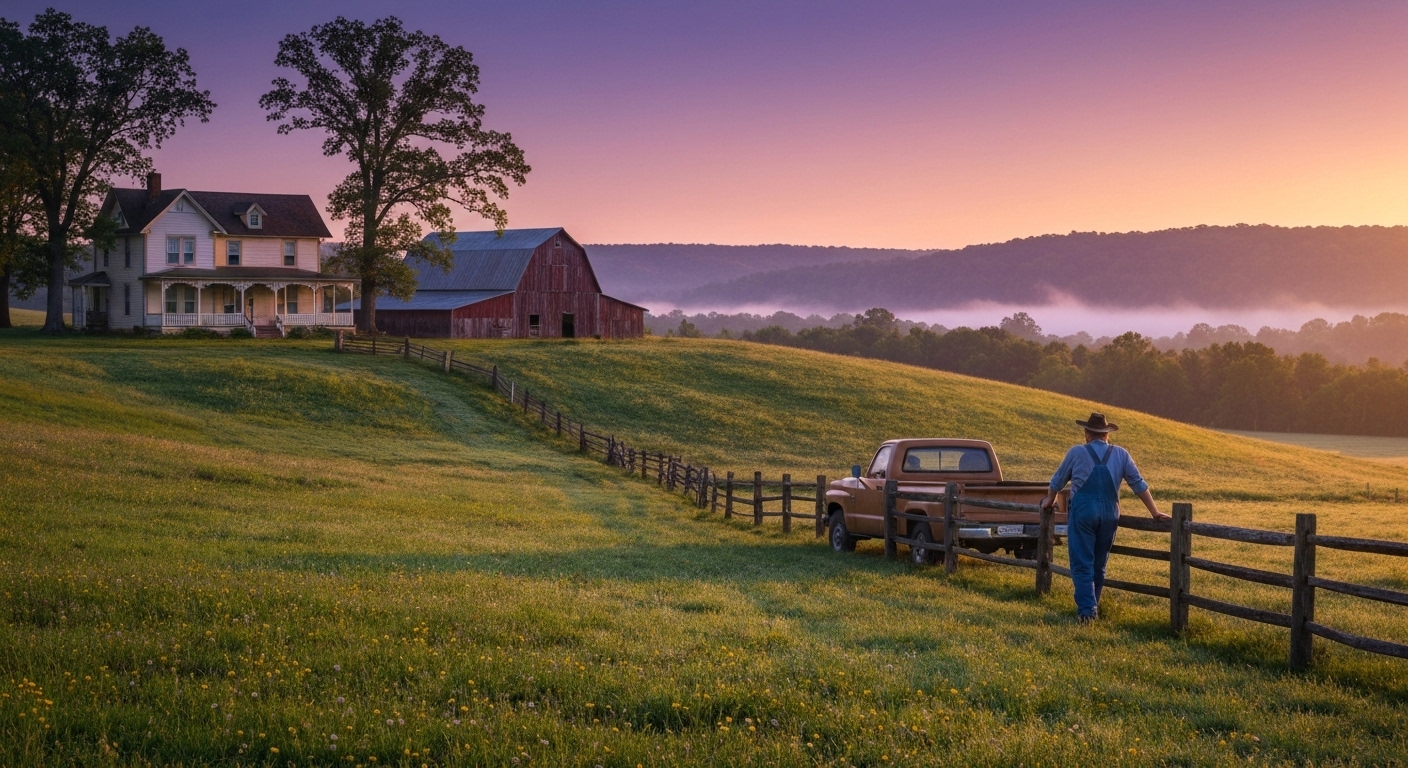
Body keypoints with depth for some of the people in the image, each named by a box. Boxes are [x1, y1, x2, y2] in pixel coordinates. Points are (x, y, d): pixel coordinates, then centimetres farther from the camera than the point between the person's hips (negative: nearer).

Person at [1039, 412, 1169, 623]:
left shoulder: (1077, 453, 3)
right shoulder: (1121, 454, 7)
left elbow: (1058, 480, 16)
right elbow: (1139, 485, 8)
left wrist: (1049, 499, 35)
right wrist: (1154, 512, 13)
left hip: (1082, 511, -3)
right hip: (1109, 514, 3)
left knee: (1082, 564, -3)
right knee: (1099, 565, 15)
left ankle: (1086, 610, -14)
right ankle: (1093, 608, 22)